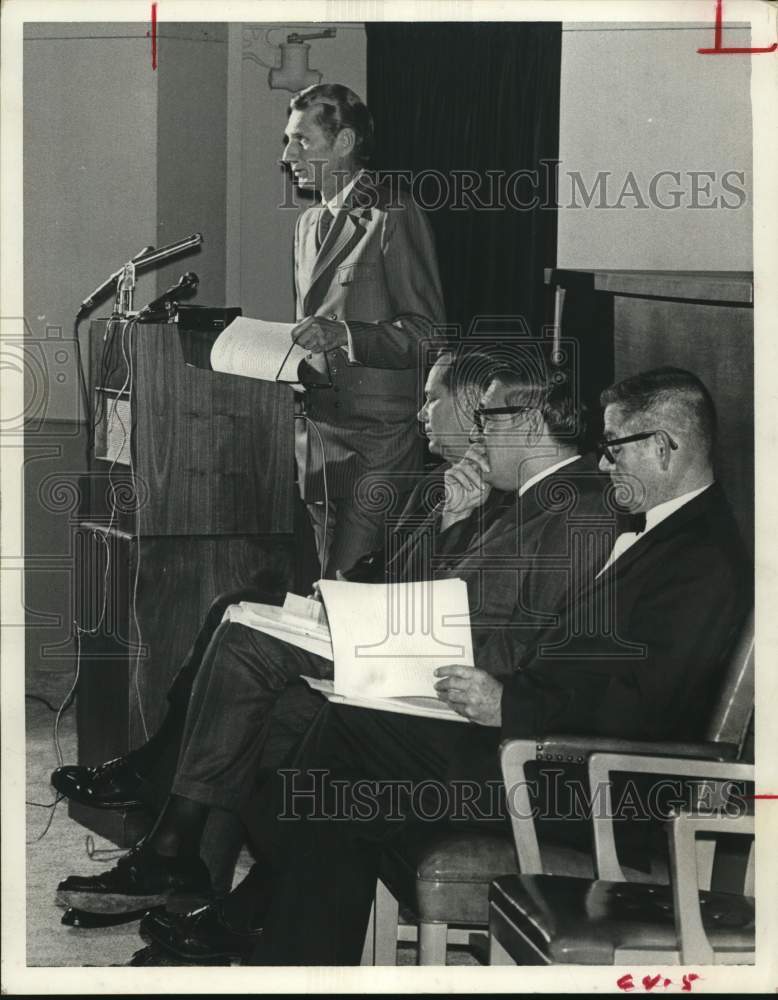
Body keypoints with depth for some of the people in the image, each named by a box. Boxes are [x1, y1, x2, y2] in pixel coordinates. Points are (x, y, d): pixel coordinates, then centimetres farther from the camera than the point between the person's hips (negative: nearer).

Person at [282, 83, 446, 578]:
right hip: (316, 425, 8)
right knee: (328, 582, 9)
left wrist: (344, 334, -24)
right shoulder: (310, 223, 19)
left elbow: (426, 331, -12)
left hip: (377, 433, -8)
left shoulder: (394, 215, -7)